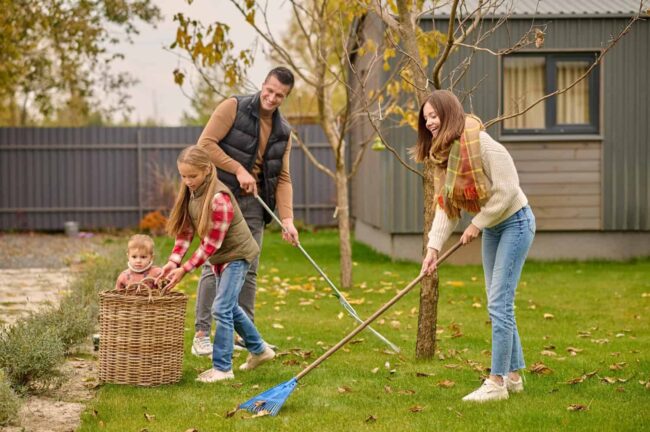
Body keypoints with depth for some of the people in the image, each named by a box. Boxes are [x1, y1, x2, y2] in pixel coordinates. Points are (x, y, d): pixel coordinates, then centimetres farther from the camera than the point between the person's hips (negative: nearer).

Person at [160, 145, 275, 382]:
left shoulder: (219, 198, -29)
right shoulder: (190, 193, -4)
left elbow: (212, 243, -27)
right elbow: (185, 231, -2)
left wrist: (185, 269, -27)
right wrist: (173, 261, -16)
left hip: (237, 254, -9)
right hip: (220, 257, 9)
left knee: (222, 308, -15)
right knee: (230, 307, 19)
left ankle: (222, 367, -10)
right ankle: (259, 350, 37)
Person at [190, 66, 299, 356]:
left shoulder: (283, 131, 9)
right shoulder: (233, 108, -7)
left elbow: (283, 177, 6)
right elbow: (205, 143, -14)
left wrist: (287, 218, -5)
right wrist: (238, 170, -17)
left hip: (254, 202, 6)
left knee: (248, 269, 7)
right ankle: (201, 334, -3)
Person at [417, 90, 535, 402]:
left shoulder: (482, 143, -24)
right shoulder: (444, 155, 3)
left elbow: (507, 189, -25)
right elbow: (445, 206, 1)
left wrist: (477, 224, -17)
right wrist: (433, 247, -9)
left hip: (515, 223, -9)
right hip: (491, 229, 9)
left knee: (498, 303, -10)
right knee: (500, 303, 14)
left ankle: (497, 382, -5)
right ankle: (513, 375, 25)